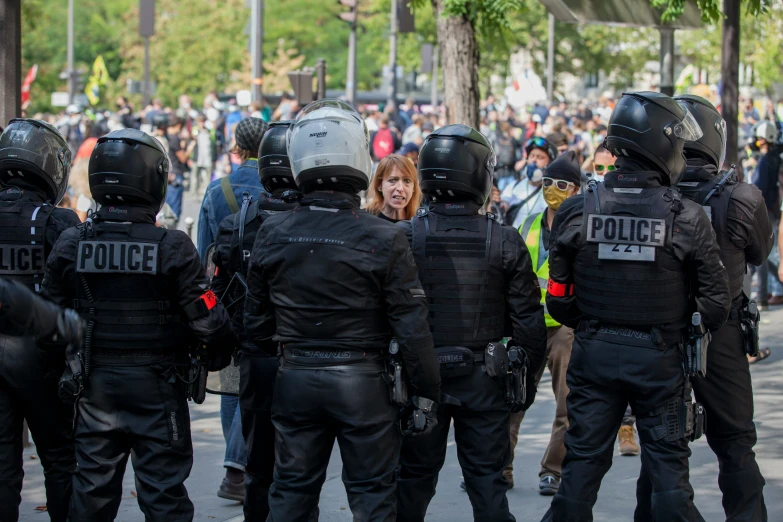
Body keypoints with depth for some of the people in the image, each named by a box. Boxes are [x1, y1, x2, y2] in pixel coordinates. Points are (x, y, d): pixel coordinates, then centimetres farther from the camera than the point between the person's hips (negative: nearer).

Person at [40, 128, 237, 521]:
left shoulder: (71, 244, -4)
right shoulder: (171, 247, -15)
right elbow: (206, 319, -14)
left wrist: (70, 363, 17)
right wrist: (219, 354, 6)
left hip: (94, 385, 3)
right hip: (155, 385, -3)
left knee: (93, 488, 14)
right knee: (163, 488, 5)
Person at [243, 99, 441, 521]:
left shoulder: (272, 235, -2)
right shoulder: (383, 239, -13)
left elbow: (256, 323, 6)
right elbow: (411, 327, -12)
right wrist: (425, 393, -2)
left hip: (295, 379, 3)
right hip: (362, 383, -3)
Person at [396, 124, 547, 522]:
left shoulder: (405, 237, -9)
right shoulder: (505, 242, -7)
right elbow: (528, 321, -2)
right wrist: (527, 378, 10)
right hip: (485, 381, 0)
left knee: (414, 478, 12)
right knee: (487, 481, 9)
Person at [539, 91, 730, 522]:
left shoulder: (576, 211, -7)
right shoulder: (688, 219, -14)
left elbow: (559, 299, -3)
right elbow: (715, 302, -9)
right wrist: (688, 332, 10)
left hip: (593, 353, 2)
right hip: (659, 358, -2)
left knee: (583, 460, 12)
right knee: (667, 467, 10)